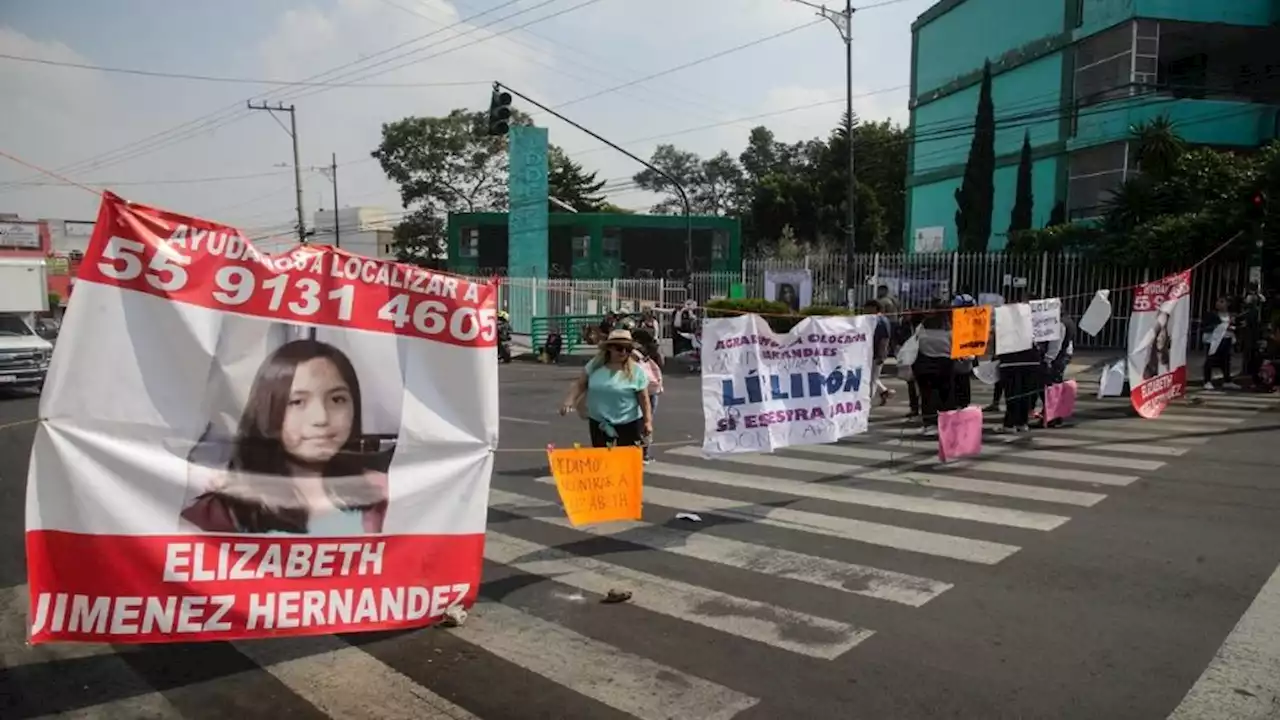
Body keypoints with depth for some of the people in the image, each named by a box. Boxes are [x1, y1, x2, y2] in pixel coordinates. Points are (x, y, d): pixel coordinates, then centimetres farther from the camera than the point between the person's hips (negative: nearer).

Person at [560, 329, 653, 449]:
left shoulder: (636, 371, -10)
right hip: (598, 422, 3)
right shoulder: (595, 364, -3)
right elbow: (580, 384, 5)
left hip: (629, 424, -3)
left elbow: (644, 399, -8)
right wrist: (569, 401, -7)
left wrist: (648, 421, -10)